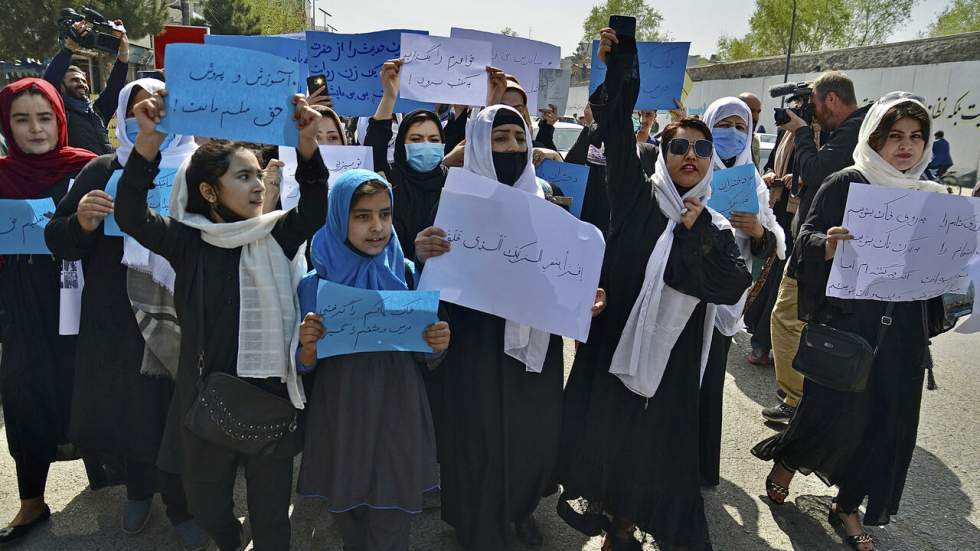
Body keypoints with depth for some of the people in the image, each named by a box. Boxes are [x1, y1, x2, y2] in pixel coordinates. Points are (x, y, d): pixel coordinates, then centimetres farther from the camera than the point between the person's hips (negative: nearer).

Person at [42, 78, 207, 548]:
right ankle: (139, 488, 44)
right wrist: (81, 222, -18)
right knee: (128, 408, 15)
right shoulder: (101, 171, 4)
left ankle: (181, 502, 30)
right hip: (115, 321, 2)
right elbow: (57, 241, 3)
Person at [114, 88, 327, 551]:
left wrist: (307, 146, -29)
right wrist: (149, 143, -28)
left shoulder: (278, 236, 0)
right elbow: (131, 215, -16)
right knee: (204, 504, 21)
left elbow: (315, 209, -14)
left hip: (272, 393, 0)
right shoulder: (189, 240, -3)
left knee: (271, 510, 13)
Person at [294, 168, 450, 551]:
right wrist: (307, 346, -23)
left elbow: (425, 360, 3)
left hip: (397, 418, 0)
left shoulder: (407, 273, -4)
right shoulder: (317, 282, -6)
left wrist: (437, 346, -19)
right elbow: (306, 368, -1)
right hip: (341, 421, 0)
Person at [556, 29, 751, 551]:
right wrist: (619, 66, -20)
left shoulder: (715, 228, 5)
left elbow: (732, 286, -11)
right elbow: (617, 132, -11)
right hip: (614, 340, -1)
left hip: (668, 356, 1)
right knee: (605, 435, 9)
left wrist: (697, 231, -13)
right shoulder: (636, 197, 1)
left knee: (653, 447, 10)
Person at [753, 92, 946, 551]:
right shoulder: (845, 184, -6)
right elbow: (807, 238, -10)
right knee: (833, 404, -4)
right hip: (844, 317, -5)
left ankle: (848, 505, 25)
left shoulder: (931, 196, 9)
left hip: (901, 325, 5)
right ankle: (786, 460, 28)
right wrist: (827, 246, -31)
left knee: (887, 417, 7)